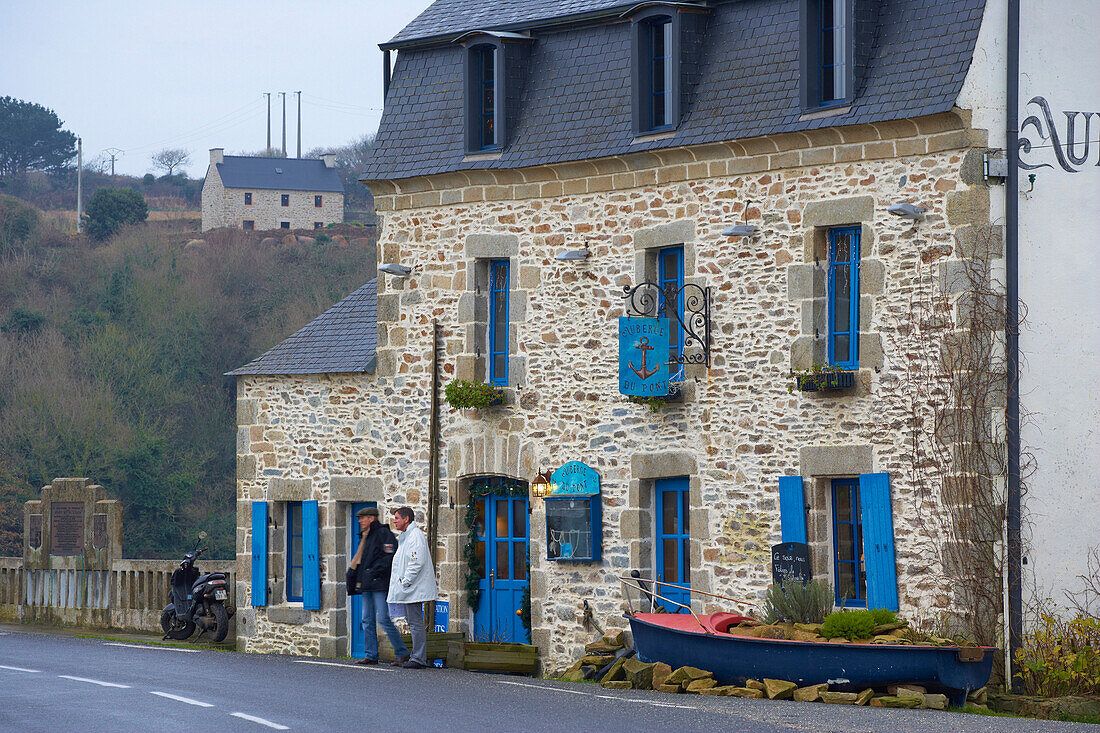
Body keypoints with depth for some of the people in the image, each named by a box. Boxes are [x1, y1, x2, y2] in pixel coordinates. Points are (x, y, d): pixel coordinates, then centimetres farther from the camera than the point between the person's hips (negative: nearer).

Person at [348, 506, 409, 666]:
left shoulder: (384, 533, -9)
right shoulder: (367, 536, 20)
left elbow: (390, 557, -18)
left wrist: (374, 571, -20)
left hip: (380, 584, -10)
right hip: (367, 586, 10)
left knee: (383, 619, -12)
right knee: (368, 620, 7)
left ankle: (402, 653, -5)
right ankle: (371, 655, 9)